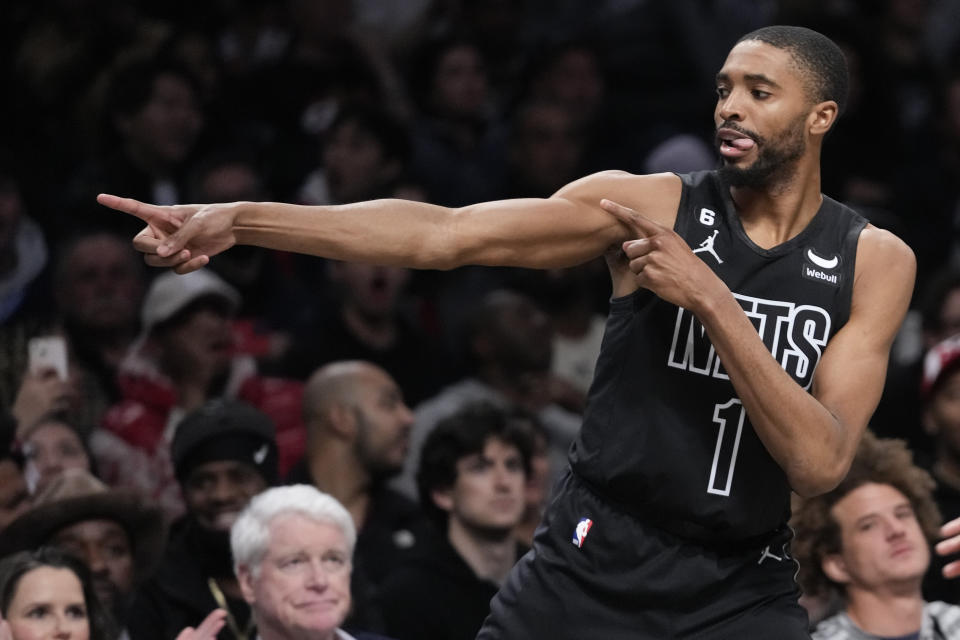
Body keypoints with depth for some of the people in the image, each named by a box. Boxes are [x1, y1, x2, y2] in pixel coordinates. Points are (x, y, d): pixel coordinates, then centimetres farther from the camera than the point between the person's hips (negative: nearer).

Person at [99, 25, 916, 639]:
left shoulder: (876, 262, -2)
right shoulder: (649, 206, -5)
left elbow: (820, 463, -13)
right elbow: (438, 233, -14)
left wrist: (710, 301, -22)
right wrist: (239, 220, -25)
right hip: (589, 571, -1)